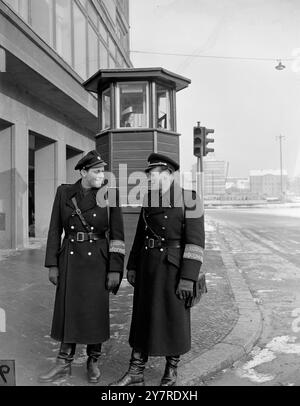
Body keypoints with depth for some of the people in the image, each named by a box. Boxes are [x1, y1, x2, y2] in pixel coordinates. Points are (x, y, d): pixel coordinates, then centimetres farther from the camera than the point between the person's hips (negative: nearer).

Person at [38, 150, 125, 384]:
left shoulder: (109, 195, -4)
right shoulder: (64, 192, 0)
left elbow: (117, 235, -5)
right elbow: (55, 230, 2)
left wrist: (115, 269, -9)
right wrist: (52, 265, -1)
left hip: (98, 261, -1)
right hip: (70, 260, 2)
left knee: (96, 311, 6)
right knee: (68, 310, 8)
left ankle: (93, 361, 26)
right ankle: (64, 363, 23)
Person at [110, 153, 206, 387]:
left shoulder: (188, 199, -12)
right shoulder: (149, 200, 7)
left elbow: (195, 240, -15)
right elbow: (141, 235, 13)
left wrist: (188, 278, -19)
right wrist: (132, 266, 10)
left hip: (174, 268, -6)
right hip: (148, 266, 6)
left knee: (174, 319, 6)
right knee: (143, 316, 9)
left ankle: (172, 370, 26)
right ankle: (136, 373, 19)